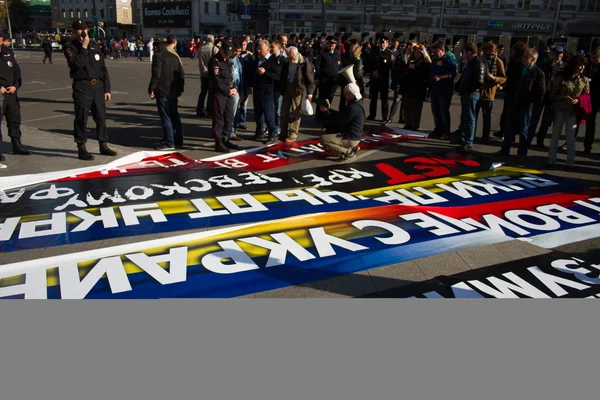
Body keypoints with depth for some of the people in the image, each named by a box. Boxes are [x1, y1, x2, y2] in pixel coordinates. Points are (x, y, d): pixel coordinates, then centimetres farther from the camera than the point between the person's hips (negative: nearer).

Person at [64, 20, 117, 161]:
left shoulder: (95, 46, 14)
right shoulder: (70, 47, 0)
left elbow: (103, 68, 14)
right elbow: (77, 64, -18)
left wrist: (107, 88, 9)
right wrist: (83, 47, -12)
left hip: (98, 86, 5)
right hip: (82, 87, -4)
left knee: (101, 117, 8)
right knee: (81, 119, -2)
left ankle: (103, 145, 19)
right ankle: (81, 148, 4)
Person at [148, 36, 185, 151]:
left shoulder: (159, 56, -11)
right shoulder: (176, 56, 7)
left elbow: (156, 75, -14)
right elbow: (182, 74, 9)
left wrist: (151, 89, -8)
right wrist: (181, 89, 18)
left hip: (162, 92, -6)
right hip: (173, 92, 6)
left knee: (165, 117, -2)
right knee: (174, 116, 13)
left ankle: (168, 143, 0)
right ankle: (178, 141, 16)